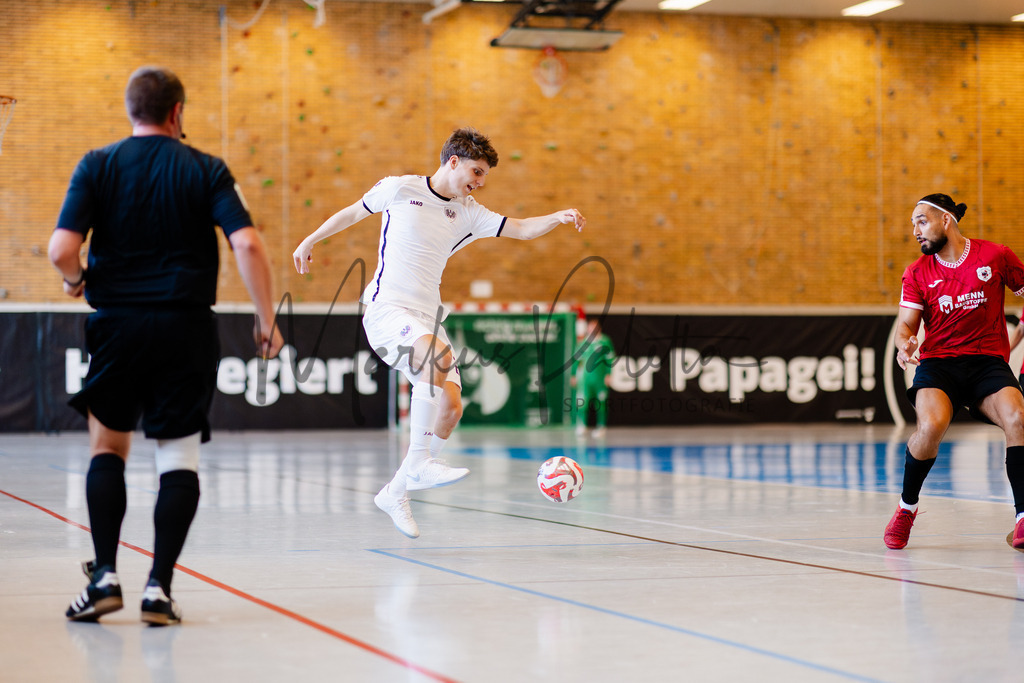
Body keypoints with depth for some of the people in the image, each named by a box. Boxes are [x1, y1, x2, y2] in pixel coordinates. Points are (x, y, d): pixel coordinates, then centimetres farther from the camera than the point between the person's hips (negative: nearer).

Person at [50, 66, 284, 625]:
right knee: (179, 456, 6)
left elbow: (62, 250, -9)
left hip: (117, 325, 1)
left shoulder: (97, 166, 2)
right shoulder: (206, 170, 2)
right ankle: (159, 587, 0)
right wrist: (267, 321, -2)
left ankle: (105, 575, 7)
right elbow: (248, 245, -10)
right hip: (187, 327, 0)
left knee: (107, 446, 16)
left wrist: (77, 280, 13)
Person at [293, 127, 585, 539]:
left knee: (451, 405, -9)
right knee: (439, 355, -34)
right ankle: (418, 463, -29)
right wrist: (310, 241, 24)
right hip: (386, 308, -6)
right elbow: (353, 212, 14)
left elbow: (522, 229, 5)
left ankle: (396, 493, 7)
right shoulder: (400, 189, 0)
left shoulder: (467, 213, 12)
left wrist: (558, 218, -13)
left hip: (426, 318, 6)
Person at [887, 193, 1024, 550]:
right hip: (938, 362, 0)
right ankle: (906, 508, -5)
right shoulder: (917, 272, 6)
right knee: (931, 425, -29)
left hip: (988, 361, 0)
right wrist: (904, 344, -20)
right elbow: (906, 323, 2)